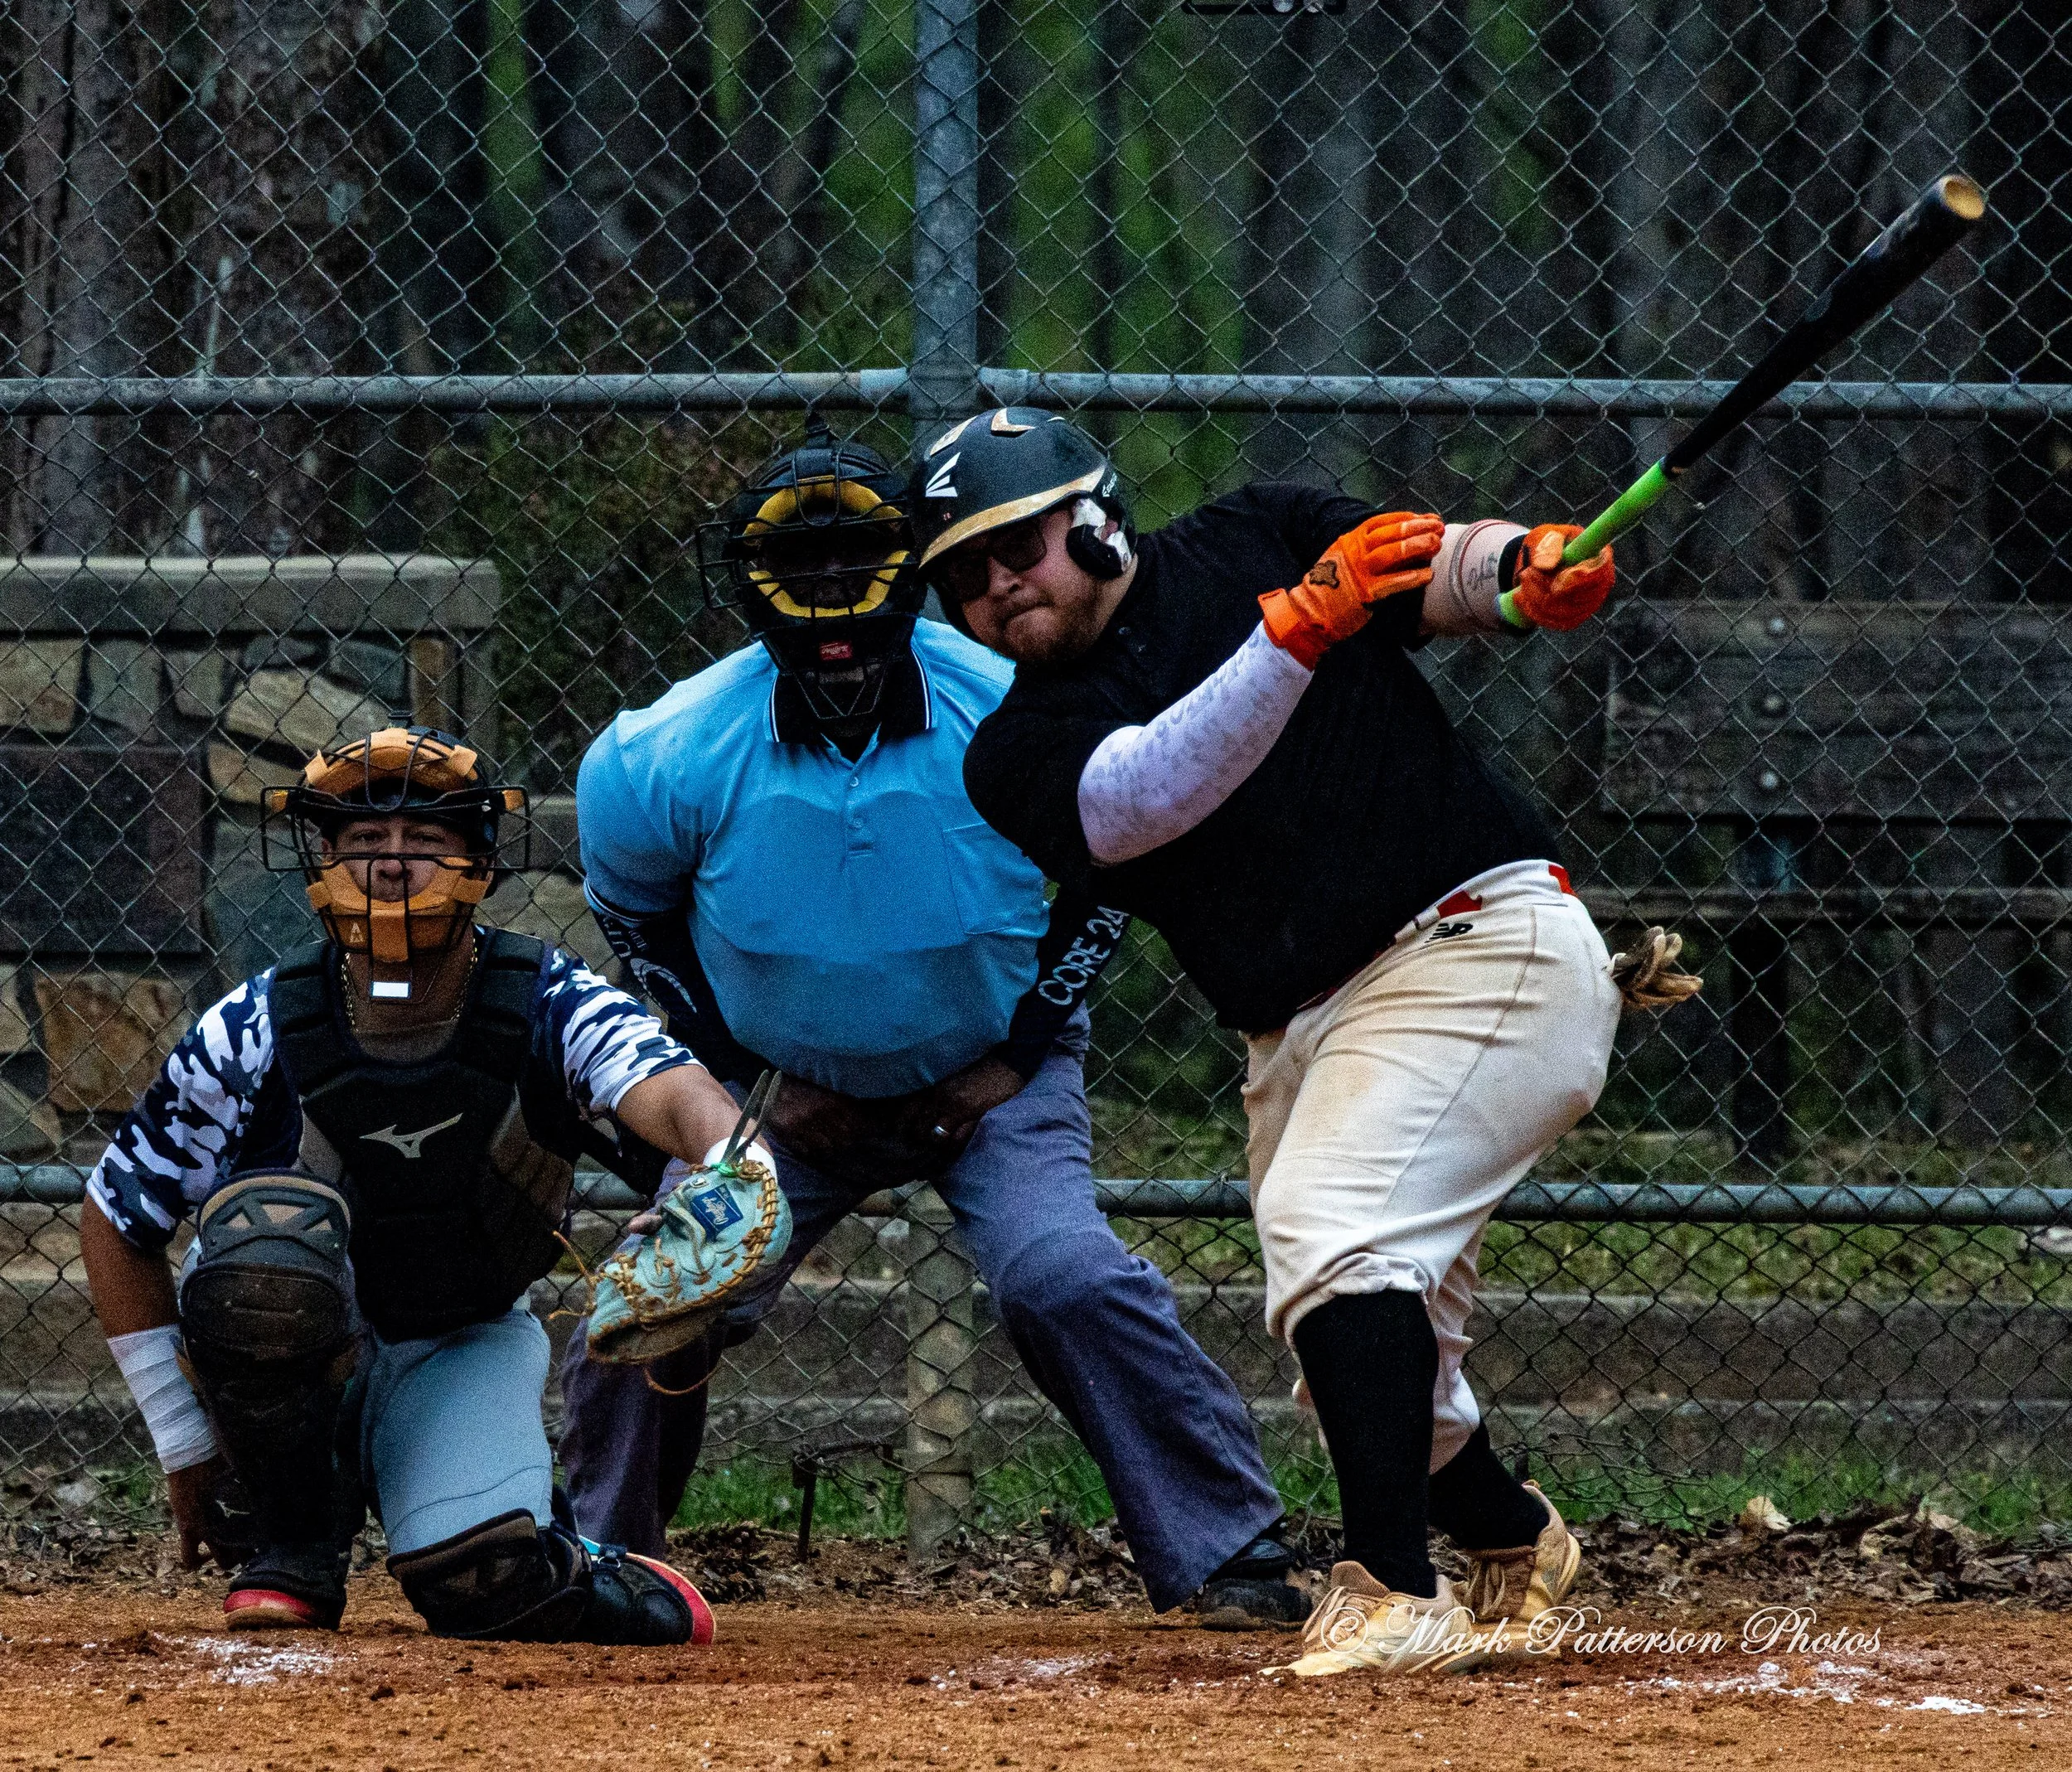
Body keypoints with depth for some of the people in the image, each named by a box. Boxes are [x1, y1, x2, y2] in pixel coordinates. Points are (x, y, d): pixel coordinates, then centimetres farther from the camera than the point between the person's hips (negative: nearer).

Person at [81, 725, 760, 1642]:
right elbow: (115, 1222, -6)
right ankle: (289, 1556, -14)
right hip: (291, 1350, 0)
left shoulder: (547, 1007, -19)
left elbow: (673, 1091, -41)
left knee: (486, 1581, -28)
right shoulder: (257, 1031, -18)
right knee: (269, 1231, -34)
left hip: (466, 1348, 0)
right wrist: (184, 1444, -6)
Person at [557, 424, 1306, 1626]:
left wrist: (1019, 1054, -8)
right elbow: (635, 909, 2)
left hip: (992, 1075, -2)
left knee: (1063, 1277, -25)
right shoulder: (675, 757, -19)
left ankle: (1235, 1554, -16)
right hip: (788, 1087, 2)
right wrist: (748, 1073, -3)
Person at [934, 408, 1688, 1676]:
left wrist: (1532, 571, -25)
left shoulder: (1253, 545, 4)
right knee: (1375, 1383, 12)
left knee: (1332, 1234, -26)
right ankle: (1513, 1539, 43)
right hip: (1301, 1033, 5)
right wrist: (1302, 627, -26)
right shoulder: (1020, 754, 3)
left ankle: (1397, 1596, -28)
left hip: (1483, 940, -5)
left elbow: (1449, 576, -1)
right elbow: (1152, 796, -16)